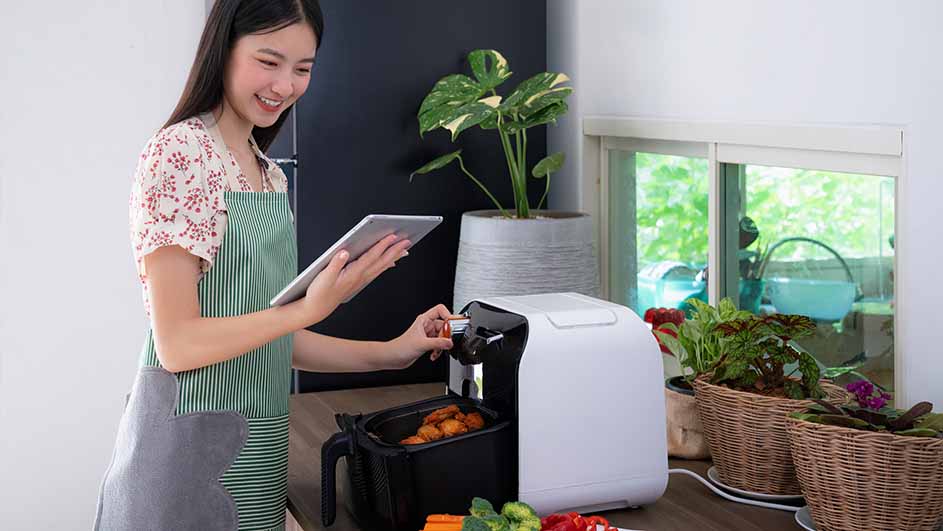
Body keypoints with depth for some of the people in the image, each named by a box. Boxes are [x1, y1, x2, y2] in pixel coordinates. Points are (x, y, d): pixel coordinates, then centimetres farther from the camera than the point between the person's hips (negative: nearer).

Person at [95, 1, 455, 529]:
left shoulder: (270, 174, 11)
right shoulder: (180, 153, -13)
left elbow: (266, 328, 12)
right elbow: (177, 343, -17)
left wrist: (388, 353, 5)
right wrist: (312, 307, -25)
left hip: (258, 443, 8)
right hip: (193, 442, -7)